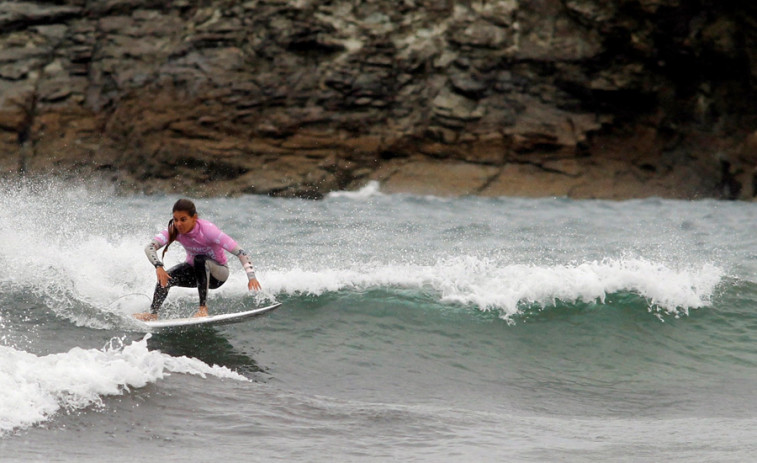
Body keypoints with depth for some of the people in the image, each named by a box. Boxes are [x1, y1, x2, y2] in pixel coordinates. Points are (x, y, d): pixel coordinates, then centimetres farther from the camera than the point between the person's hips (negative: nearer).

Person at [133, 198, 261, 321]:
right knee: (166, 277, -22)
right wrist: (158, 266, -48)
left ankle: (203, 308, -31)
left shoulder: (207, 230, -31)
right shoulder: (174, 230, -19)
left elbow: (240, 252, -33)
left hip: (218, 274, -4)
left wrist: (251, 277, -44)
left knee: (200, 260, -35)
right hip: (194, 271, 4)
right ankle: (152, 313, -8)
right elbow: (150, 247, -29)